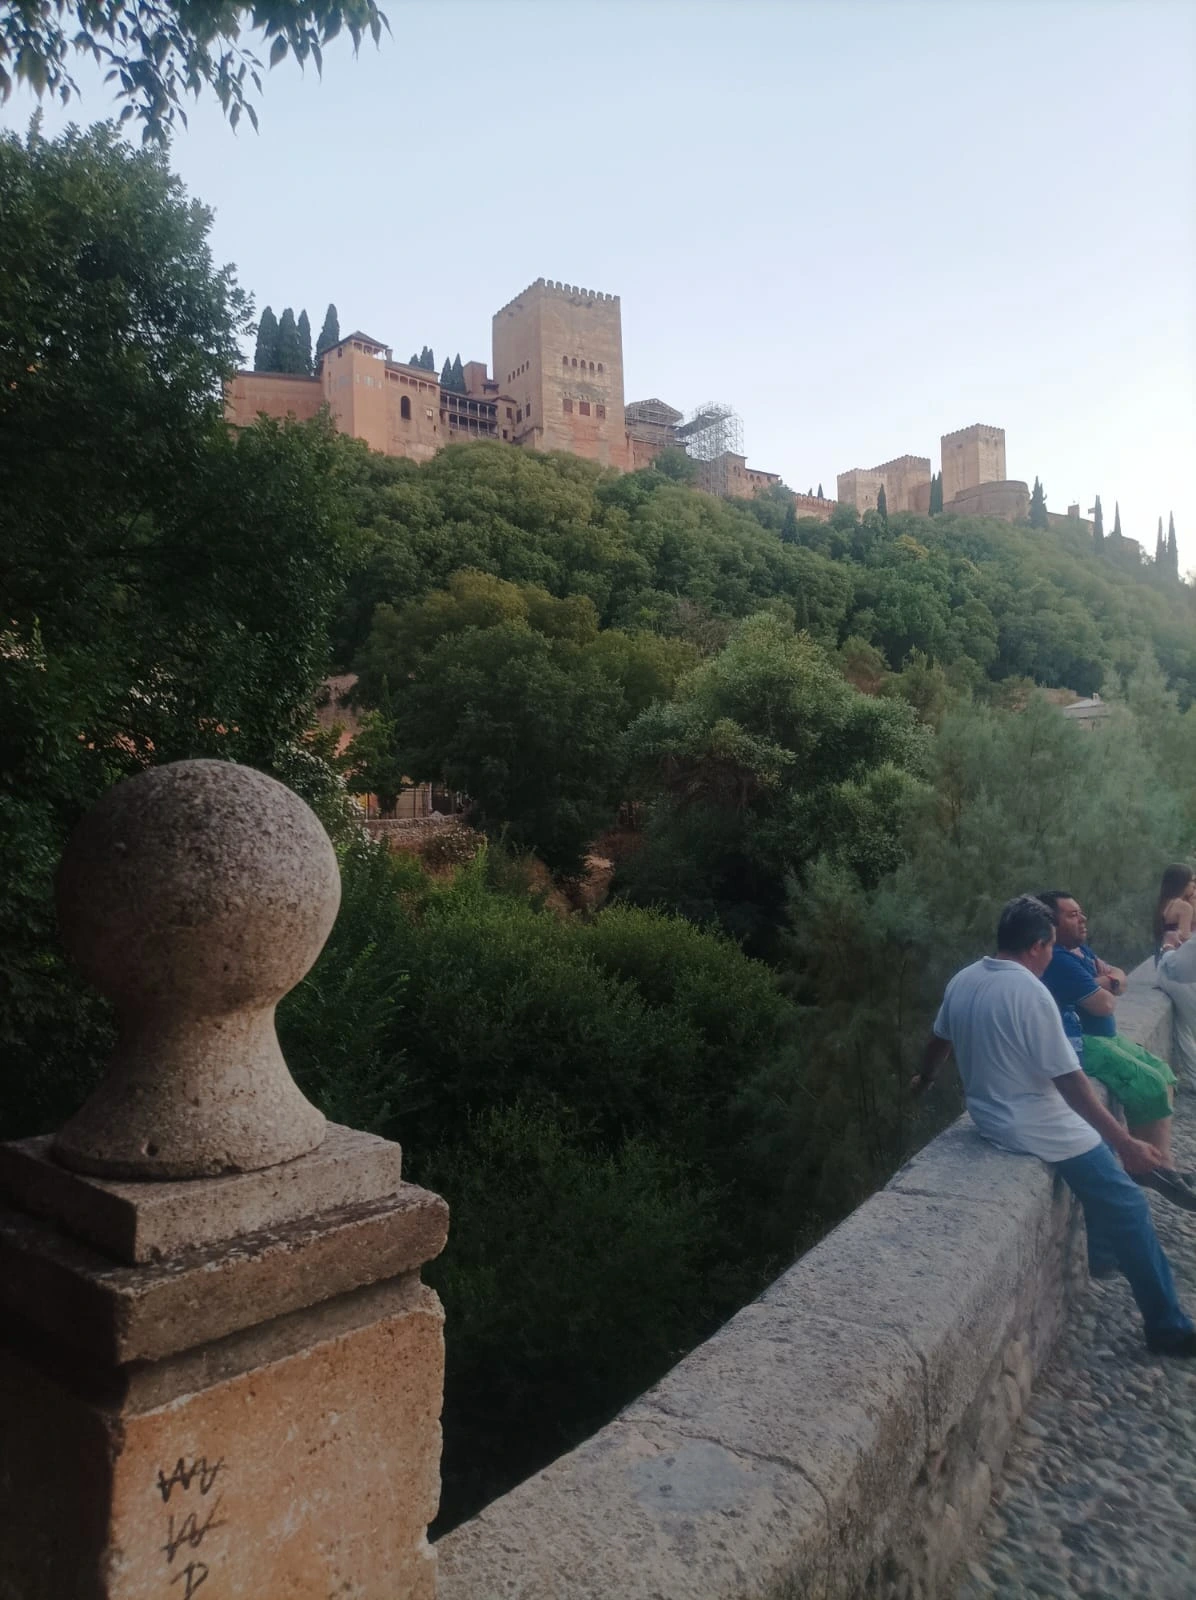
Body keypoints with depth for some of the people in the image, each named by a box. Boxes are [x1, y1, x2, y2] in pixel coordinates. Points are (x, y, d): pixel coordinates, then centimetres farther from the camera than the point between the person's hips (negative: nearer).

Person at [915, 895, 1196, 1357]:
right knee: (1127, 1207, 2)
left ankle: (1103, 1252, 42)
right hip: (1031, 1126, -9)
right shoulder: (1028, 991, -24)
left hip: (989, 1113, 9)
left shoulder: (963, 980, 0)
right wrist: (1125, 1143, -16)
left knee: (1103, 1141, 30)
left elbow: (937, 1041, 15)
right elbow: (1069, 1081, -23)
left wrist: (923, 1080, 35)